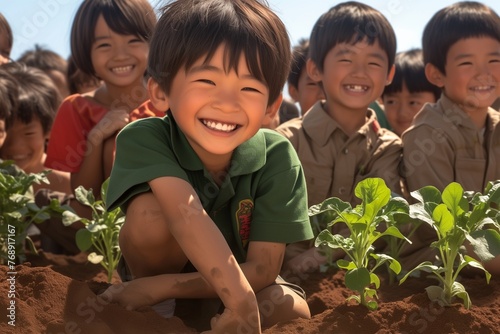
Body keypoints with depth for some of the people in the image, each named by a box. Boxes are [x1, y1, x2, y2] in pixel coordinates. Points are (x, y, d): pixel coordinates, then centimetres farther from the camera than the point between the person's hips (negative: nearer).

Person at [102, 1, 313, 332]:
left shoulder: (276, 157, -23)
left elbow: (263, 268, -24)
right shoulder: (143, 139, -27)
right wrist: (242, 301, -55)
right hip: (157, 268, -1)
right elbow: (186, 212, -43)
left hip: (246, 280, 2)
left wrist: (162, 286, -33)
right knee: (150, 212, -31)